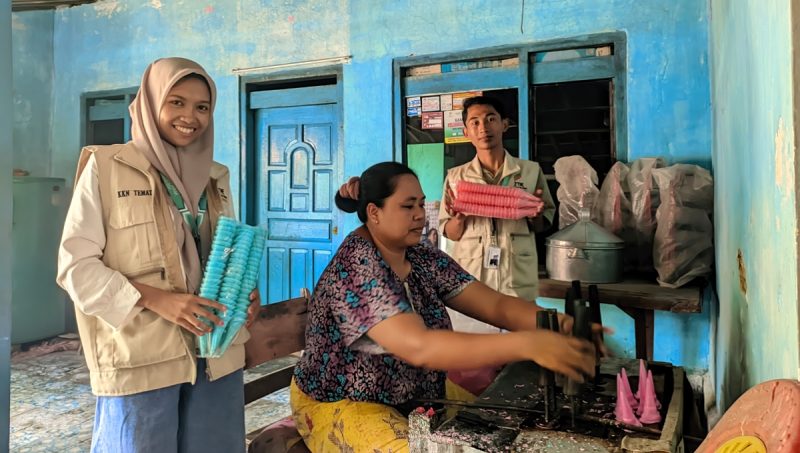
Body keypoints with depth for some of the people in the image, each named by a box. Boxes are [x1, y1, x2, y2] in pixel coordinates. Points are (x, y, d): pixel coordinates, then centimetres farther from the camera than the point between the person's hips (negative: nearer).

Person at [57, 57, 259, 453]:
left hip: (216, 353, 5)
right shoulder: (105, 167, -3)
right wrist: (155, 300, -19)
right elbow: (75, 264, -6)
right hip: (139, 357, -4)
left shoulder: (216, 177, 11)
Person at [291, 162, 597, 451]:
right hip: (344, 406, -7)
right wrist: (526, 344, -44)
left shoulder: (424, 259, -2)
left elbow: (495, 305, -9)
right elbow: (419, 347, -39)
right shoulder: (357, 266, -27)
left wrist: (559, 324, -27)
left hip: (417, 395, 7)